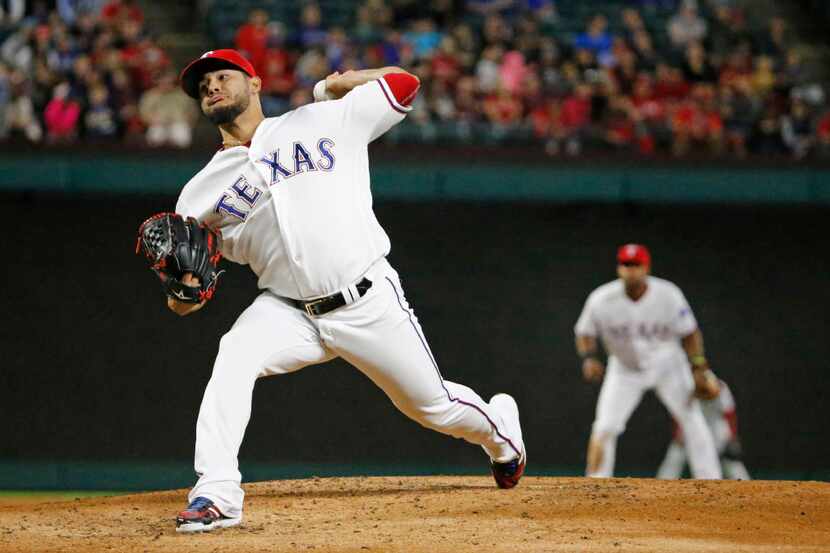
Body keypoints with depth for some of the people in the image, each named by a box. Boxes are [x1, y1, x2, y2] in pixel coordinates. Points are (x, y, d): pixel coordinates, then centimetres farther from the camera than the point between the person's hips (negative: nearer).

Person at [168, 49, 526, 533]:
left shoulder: (322, 122, 2)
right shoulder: (202, 193, 4)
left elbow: (404, 83, 6)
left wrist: (329, 87, 9)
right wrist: (183, 288, -21)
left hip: (370, 305, -1)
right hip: (287, 311, 1)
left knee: (434, 406, 10)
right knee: (233, 359, -29)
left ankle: (499, 425, 45)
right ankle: (216, 496, -30)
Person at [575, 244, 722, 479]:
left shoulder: (668, 295, -23)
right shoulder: (601, 300, -24)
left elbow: (689, 333, -9)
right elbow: (585, 333, -8)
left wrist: (698, 368, -14)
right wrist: (588, 358, -26)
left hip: (667, 364, 0)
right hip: (625, 369, 0)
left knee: (693, 421, -2)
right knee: (604, 428, -10)